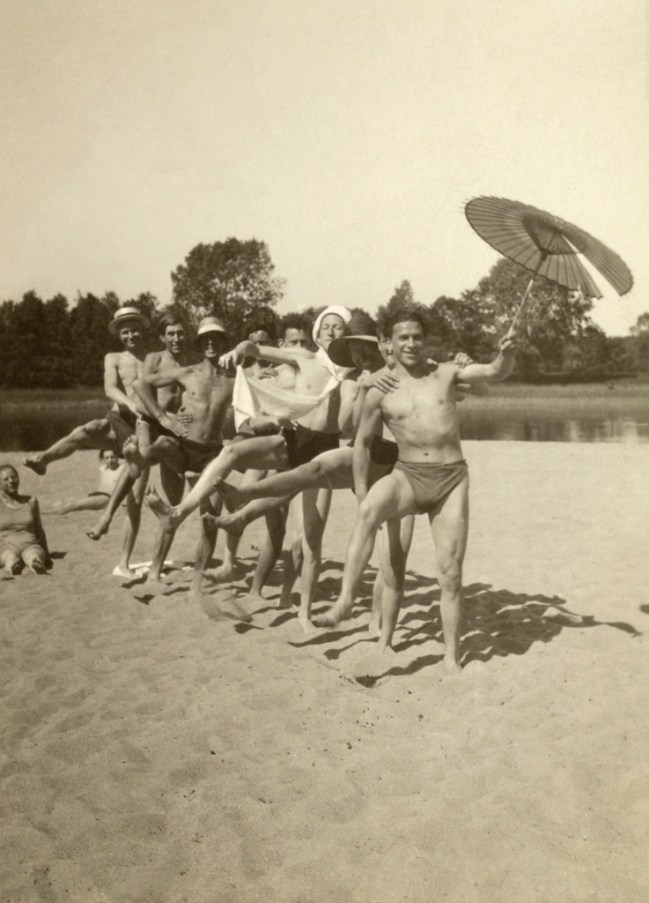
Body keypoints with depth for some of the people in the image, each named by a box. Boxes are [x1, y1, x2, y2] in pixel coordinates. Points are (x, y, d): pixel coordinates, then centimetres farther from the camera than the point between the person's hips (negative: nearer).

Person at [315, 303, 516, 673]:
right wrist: (362, 496, 4)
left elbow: (496, 373, -3)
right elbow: (362, 443, 9)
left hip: (451, 479, 1)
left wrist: (507, 355, -27)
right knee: (371, 509, -35)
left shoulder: (447, 373, 5)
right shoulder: (380, 391, 3)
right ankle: (345, 600, -33)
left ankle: (452, 658, 14)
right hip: (407, 475, -1)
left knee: (451, 572, 1)